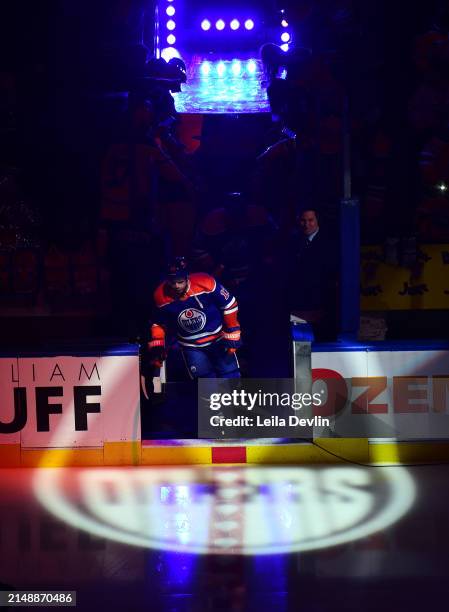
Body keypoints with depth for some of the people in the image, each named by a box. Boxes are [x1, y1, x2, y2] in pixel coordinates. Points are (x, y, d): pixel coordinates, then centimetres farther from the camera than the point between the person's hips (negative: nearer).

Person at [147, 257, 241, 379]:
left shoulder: (206, 283, -25)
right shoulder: (161, 296, -16)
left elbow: (229, 305, -13)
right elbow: (159, 323, 3)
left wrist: (232, 335, -10)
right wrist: (156, 347, -7)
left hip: (218, 338, -1)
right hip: (191, 346, 1)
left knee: (231, 377, 0)